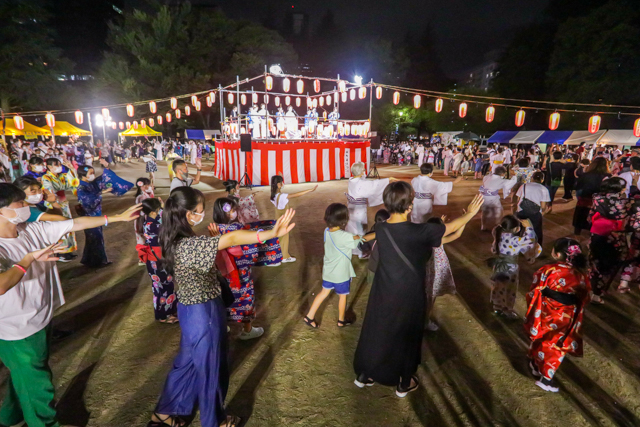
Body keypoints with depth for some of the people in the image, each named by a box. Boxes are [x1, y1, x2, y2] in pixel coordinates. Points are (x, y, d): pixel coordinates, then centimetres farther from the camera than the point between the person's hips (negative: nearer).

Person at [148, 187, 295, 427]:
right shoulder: (188, 245, -31)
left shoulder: (175, 241, -1)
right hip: (203, 313, -9)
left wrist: (212, 240, 1)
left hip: (193, 310, 9)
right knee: (210, 367, 14)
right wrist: (272, 234, -51)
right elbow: (231, 239, -43)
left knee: (188, 361, 27)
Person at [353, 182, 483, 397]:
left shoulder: (380, 229, -11)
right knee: (407, 337, 18)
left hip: (383, 294, 4)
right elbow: (451, 227, -8)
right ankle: (404, 384, 37)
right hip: (408, 296, -4)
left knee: (375, 332, 21)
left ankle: (364, 374, 39)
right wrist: (470, 212, 10)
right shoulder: (419, 232, -25)